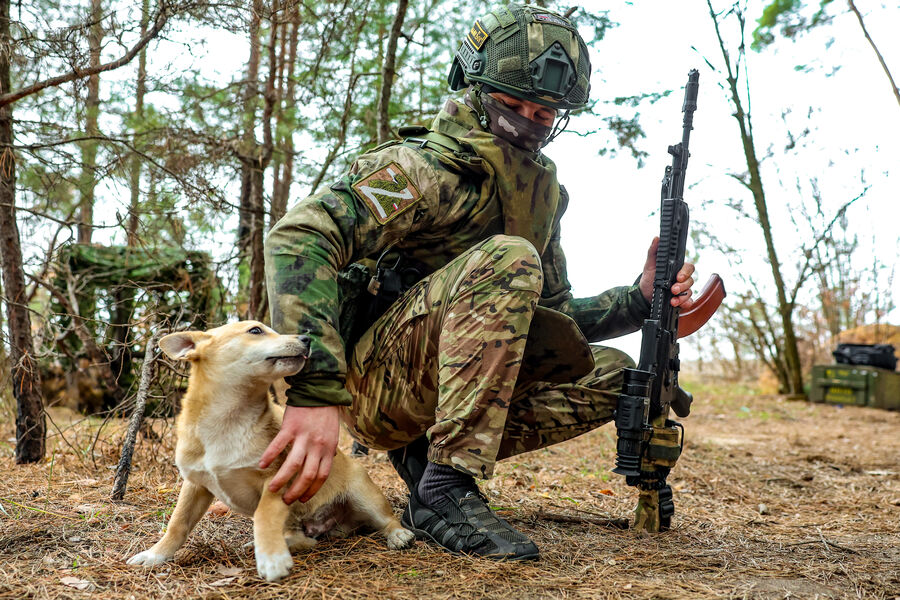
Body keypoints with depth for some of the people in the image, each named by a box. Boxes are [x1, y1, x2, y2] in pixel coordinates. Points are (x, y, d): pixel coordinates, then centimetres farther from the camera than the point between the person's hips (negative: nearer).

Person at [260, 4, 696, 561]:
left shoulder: (542, 195, 10)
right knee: (507, 259, -28)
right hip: (367, 382, -8)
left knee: (609, 374, 3)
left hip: (436, 386, 8)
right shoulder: (430, 167, -16)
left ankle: (425, 453, -1)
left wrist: (639, 298, 0)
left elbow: (552, 315, 19)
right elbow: (300, 236, -31)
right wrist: (316, 392, -42)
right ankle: (446, 488, -27)